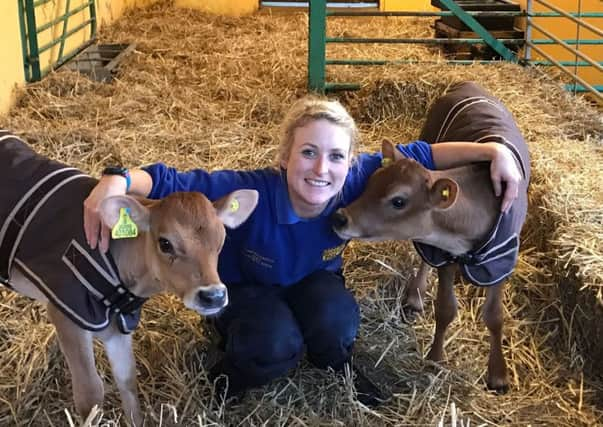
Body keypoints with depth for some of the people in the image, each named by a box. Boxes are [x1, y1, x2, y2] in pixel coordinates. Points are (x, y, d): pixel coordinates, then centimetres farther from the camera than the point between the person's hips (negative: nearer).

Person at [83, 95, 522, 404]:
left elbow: (417, 155, -18)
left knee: (337, 322, -29)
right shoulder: (250, 193, -40)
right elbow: (169, 182, -42)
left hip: (313, 279, 3)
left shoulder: (355, 183, -30)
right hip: (245, 286, -3)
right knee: (275, 345, -32)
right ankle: (227, 381, 4)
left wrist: (493, 150, -26)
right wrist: (118, 182, -63)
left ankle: (340, 372, 9)